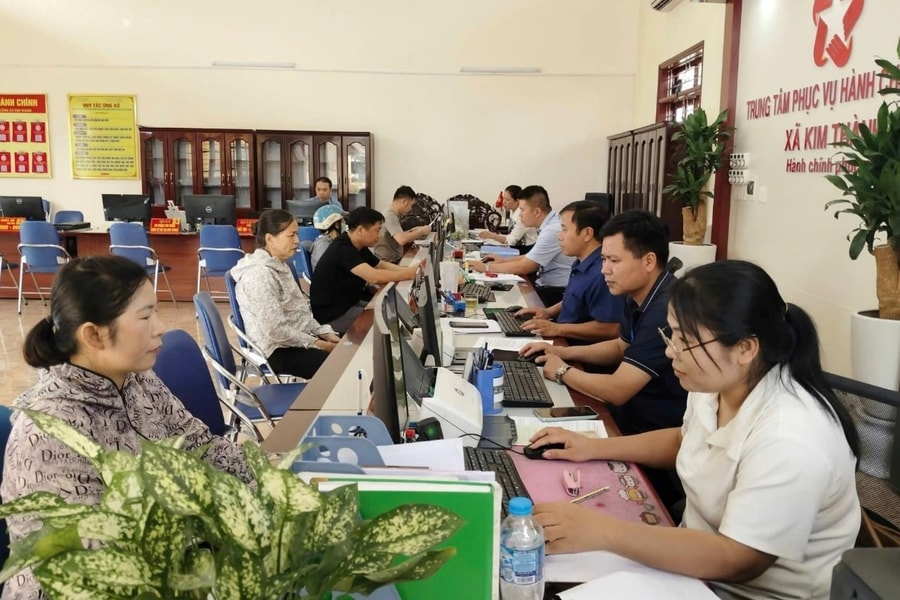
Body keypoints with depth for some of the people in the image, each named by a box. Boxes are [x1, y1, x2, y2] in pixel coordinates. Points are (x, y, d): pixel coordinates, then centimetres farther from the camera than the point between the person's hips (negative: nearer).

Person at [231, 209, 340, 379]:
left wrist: (324, 333, 2)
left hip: (298, 340, 9)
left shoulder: (278, 265, 10)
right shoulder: (259, 274, -20)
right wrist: (315, 343, -18)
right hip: (279, 350, -9)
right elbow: (275, 330, -24)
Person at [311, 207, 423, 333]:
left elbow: (382, 265, 12)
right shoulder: (342, 249, -25)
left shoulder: (359, 247, 5)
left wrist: (413, 269, -4)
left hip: (349, 303, 9)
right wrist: (410, 274, -27)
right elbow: (374, 276, -35)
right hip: (331, 315, -9)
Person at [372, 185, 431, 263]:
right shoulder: (390, 216, -18)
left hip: (395, 260, 9)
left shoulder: (393, 215, 10)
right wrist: (421, 231, -17)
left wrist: (412, 231, 9)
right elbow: (402, 240, -31)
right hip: (386, 263, -9)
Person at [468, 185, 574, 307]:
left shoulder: (552, 230, -23)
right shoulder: (550, 224, 6)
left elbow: (523, 267, -19)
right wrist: (503, 260, 12)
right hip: (548, 286, 8)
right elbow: (531, 258, 20)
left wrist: (486, 268, -10)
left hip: (556, 293, -8)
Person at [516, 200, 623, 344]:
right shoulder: (581, 264, 7)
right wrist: (549, 312, 6)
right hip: (563, 340, 10)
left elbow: (610, 330, -27)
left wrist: (557, 329, -24)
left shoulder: (602, 274, -26)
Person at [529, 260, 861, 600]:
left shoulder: (789, 440, -32)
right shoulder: (717, 383, -6)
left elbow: (734, 561, -30)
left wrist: (603, 532, -34)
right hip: (706, 558, 7)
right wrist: (594, 448, 5)